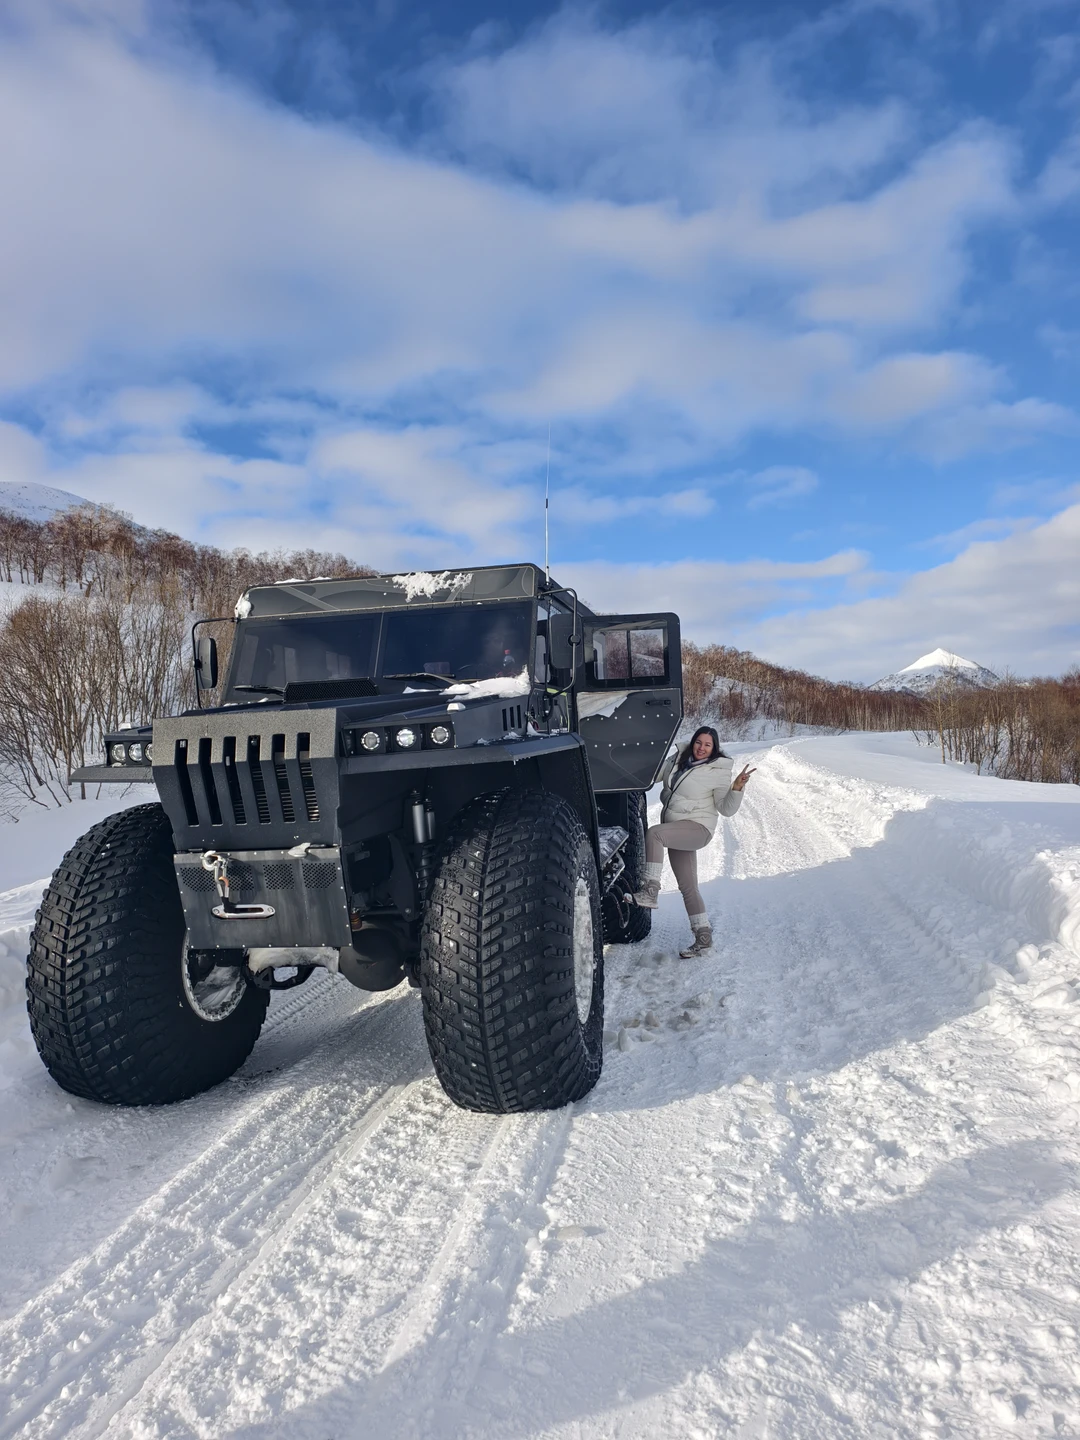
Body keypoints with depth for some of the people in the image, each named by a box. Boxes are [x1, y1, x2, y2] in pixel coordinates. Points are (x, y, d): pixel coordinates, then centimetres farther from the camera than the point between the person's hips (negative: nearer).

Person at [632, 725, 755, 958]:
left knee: (653, 833, -31)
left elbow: (726, 809, -8)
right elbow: (655, 773, 20)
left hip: (697, 828, -7)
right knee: (688, 887, 9)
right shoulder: (679, 758, 8)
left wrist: (737, 788, -23)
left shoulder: (719, 772, -9)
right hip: (675, 830, 7)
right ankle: (703, 939, 16)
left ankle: (651, 891, -30)